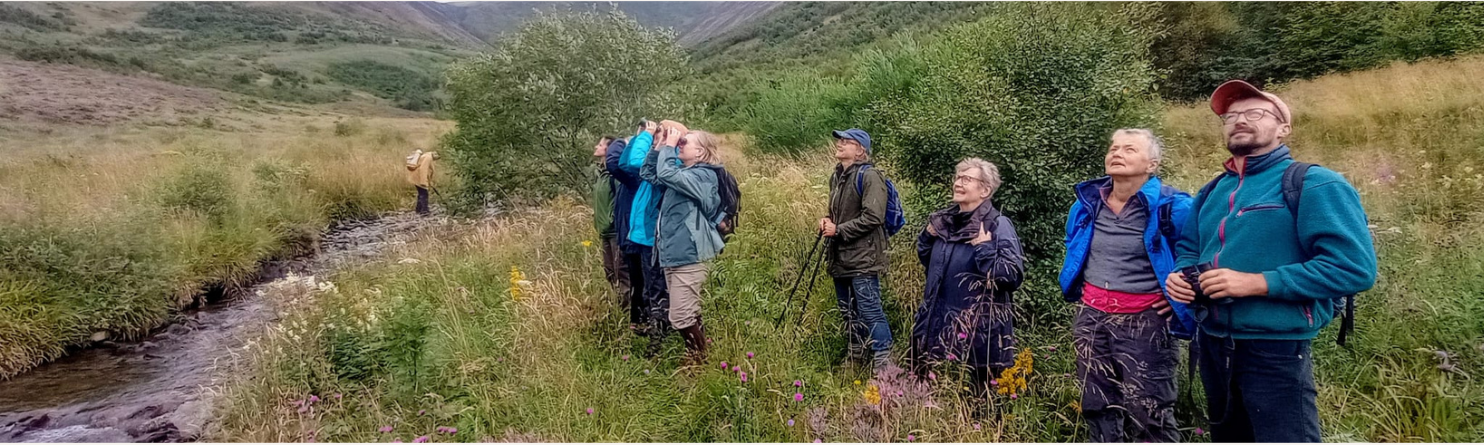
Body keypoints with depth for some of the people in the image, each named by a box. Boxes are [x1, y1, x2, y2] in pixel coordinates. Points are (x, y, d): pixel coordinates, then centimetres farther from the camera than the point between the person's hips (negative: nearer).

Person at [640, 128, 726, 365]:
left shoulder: (703, 175, -12)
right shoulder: (683, 172, 15)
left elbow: (666, 174, -26)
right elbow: (647, 173, 18)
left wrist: (669, 147, -12)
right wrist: (660, 147, 8)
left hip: (688, 255, -9)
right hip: (674, 254, 9)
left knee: (681, 318, -7)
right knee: (688, 316, 16)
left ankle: (700, 361, 8)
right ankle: (697, 356, 27)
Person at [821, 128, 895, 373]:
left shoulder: (869, 176, -12)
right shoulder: (837, 175, 14)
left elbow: (873, 217, -21)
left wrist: (838, 230, -17)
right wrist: (828, 221, 5)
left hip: (862, 258, -9)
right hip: (840, 257, 9)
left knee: (870, 311, -9)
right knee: (848, 312, 16)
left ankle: (883, 364, -4)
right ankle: (855, 357, 29)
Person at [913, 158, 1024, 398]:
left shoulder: (998, 225, -13)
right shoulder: (945, 221, 6)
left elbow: (1014, 277, -19)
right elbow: (928, 262, 20)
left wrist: (984, 247, -25)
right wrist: (927, 235, 4)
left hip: (979, 331, -6)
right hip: (939, 322, 6)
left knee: (980, 396, 8)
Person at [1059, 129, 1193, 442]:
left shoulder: (1172, 206, -11)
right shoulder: (1087, 203, 7)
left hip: (1144, 321, -5)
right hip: (1091, 317, 6)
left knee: (1149, 416, -4)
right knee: (1098, 409, 13)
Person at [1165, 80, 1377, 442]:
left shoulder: (1313, 185, -10)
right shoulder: (1211, 192, 14)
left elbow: (1355, 267, -20)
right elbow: (1187, 249, 25)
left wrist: (1256, 283, -24)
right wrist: (1180, 276, 1)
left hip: (1276, 351, -7)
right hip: (1212, 346, 8)